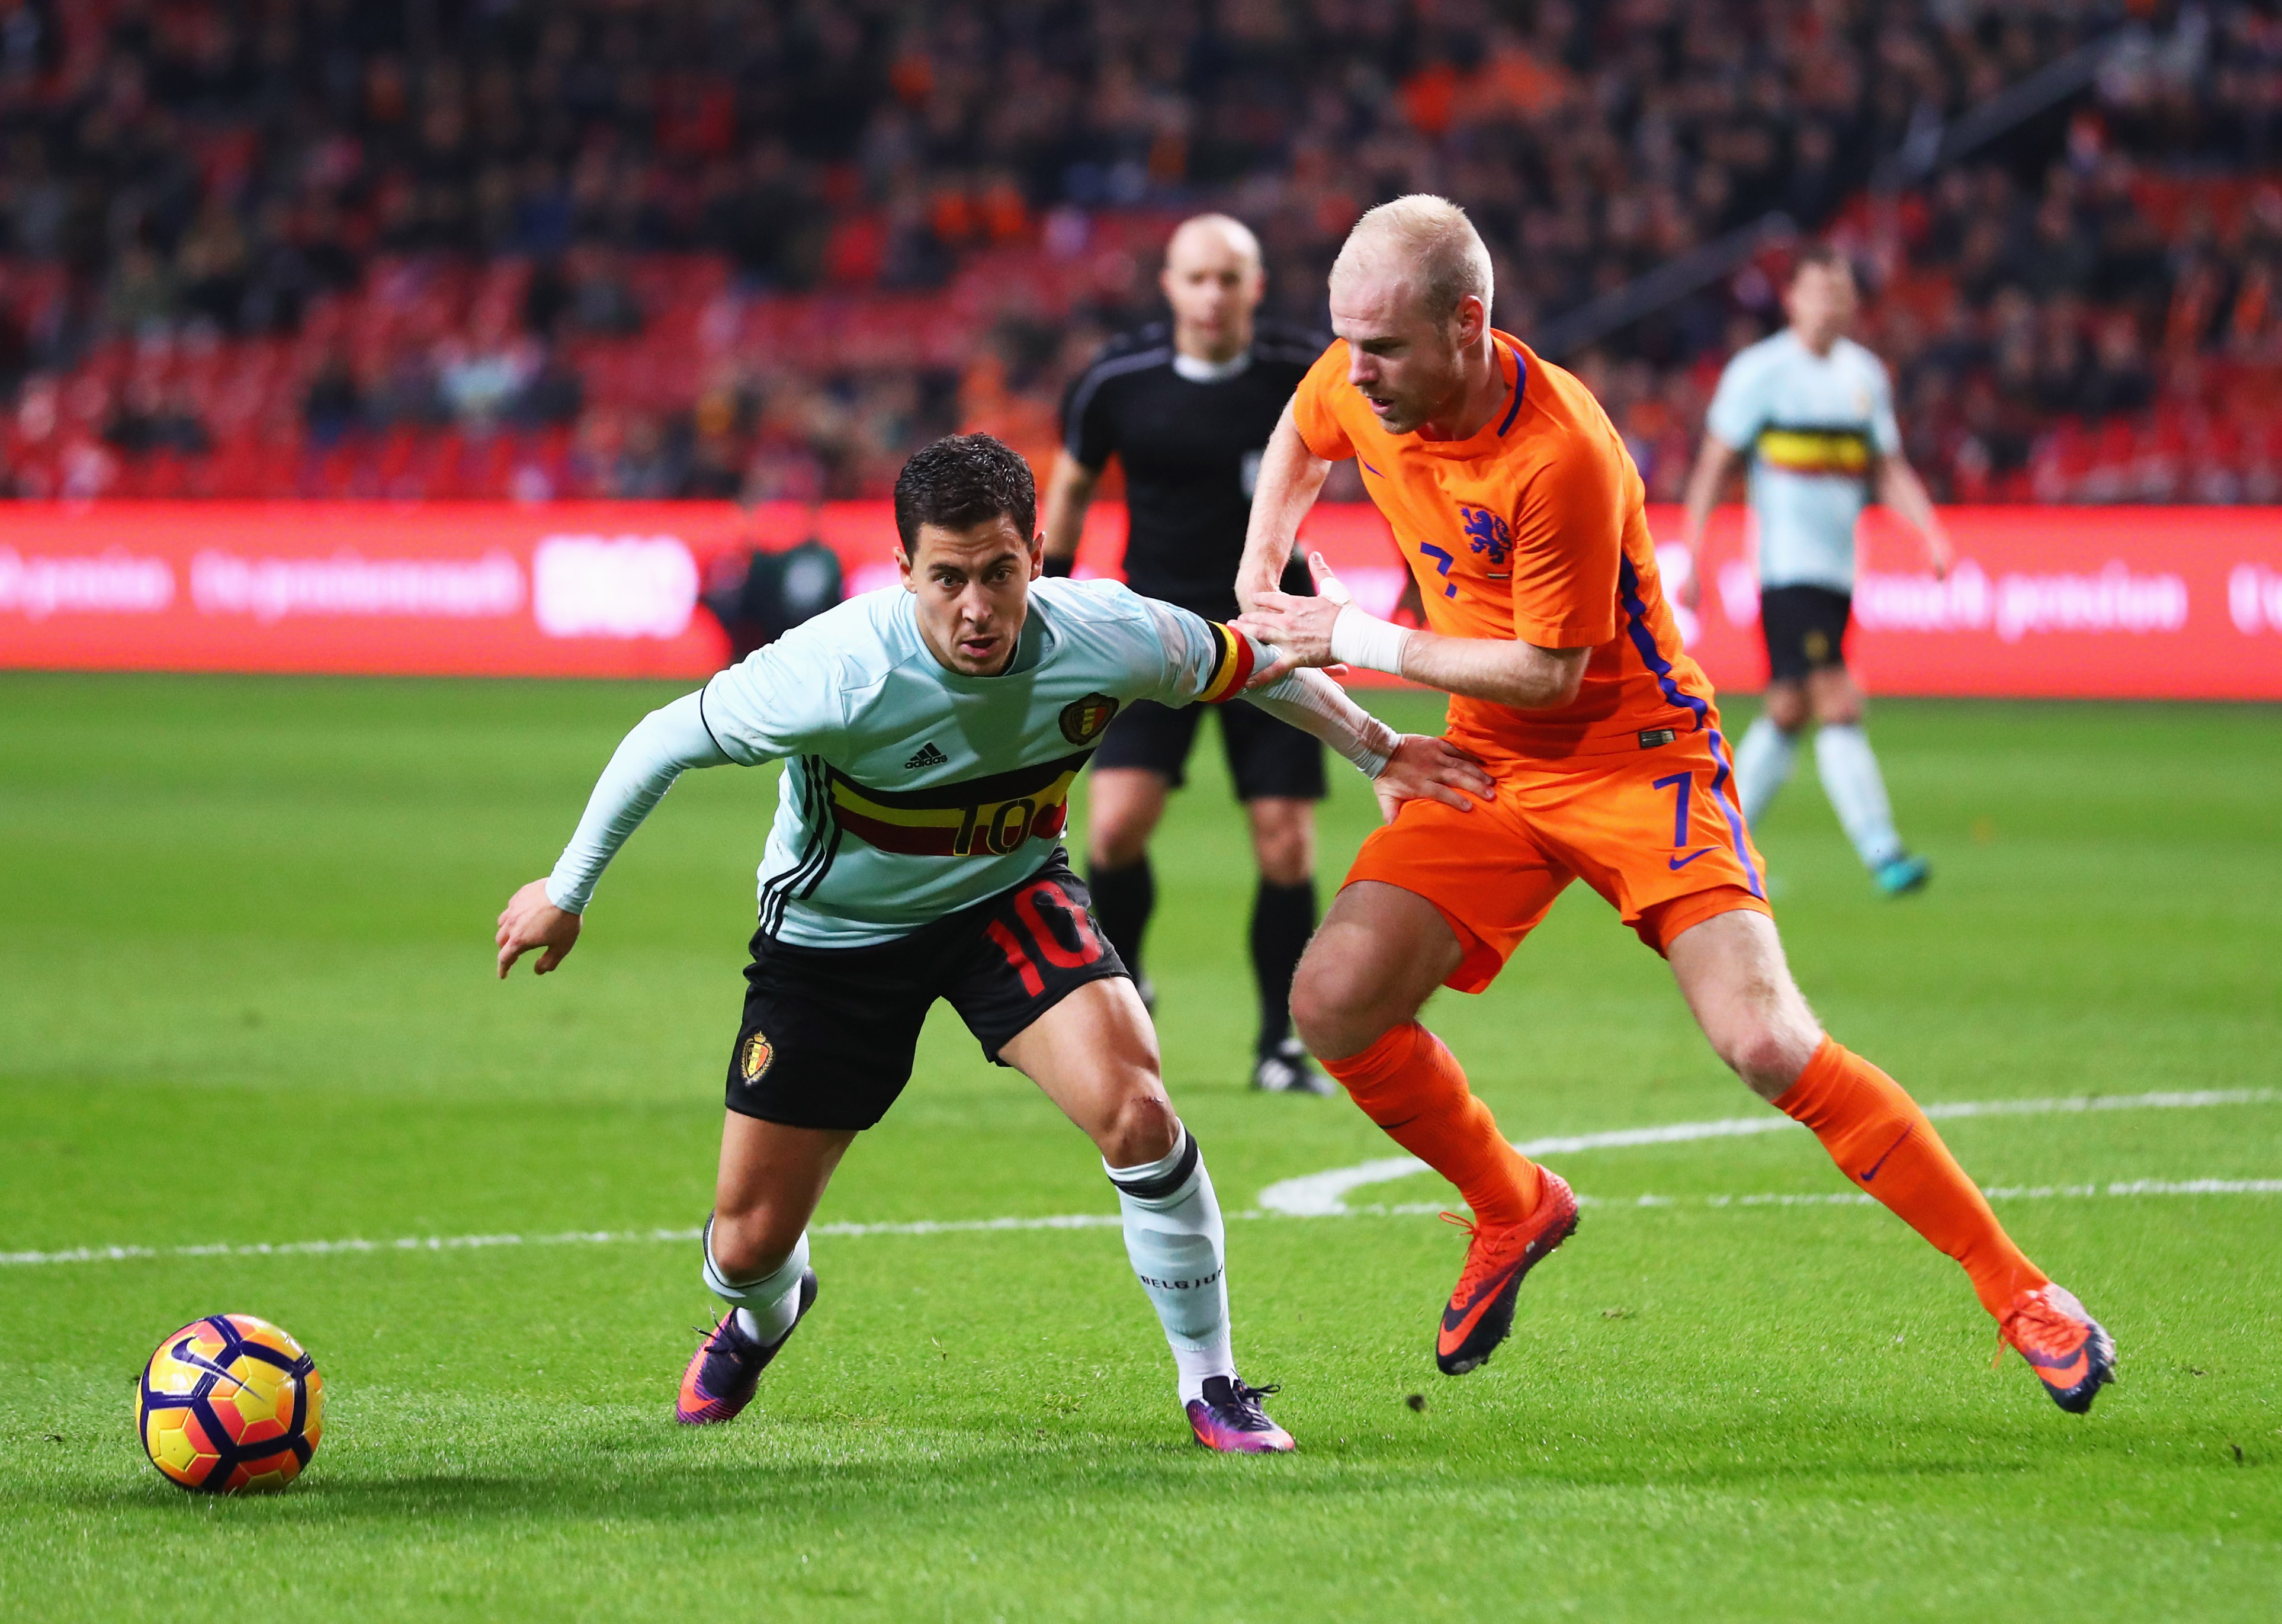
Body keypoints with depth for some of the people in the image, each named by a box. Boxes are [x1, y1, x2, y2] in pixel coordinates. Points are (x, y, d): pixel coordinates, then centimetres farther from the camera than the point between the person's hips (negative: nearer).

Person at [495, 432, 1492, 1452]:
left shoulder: (1112, 641, -25)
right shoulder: (838, 676, -34)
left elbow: (1253, 665, -3)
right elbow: (666, 741, -19)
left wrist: (1377, 751, 7)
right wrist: (566, 891, -8)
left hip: (1009, 898, 1)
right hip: (833, 932, -1)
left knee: (1133, 1109, -26)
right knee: (751, 1242, 3)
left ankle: (1209, 1383, -5)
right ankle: (762, 1316, 45)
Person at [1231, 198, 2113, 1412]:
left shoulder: (1561, 456, -29)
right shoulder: (1355, 386, -7)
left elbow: (1549, 669, -22)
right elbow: (1302, 439, 20)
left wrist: (1363, 643, -18)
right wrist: (1261, 577, 7)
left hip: (1636, 755, -6)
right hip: (1489, 767, 6)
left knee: (1767, 1044, -20)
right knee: (1335, 1002, -12)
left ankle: (2017, 1289, -8)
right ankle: (1514, 1211, 15)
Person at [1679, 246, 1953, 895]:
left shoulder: (1865, 373, 12)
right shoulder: (1759, 371, -5)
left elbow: (1887, 470, 16)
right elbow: (1714, 465, -3)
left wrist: (1931, 531, 1)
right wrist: (1692, 555, -7)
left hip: (1838, 568, 7)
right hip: (1787, 567, -7)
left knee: (1789, 710, 11)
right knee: (1839, 705, -15)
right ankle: (1882, 854, -18)